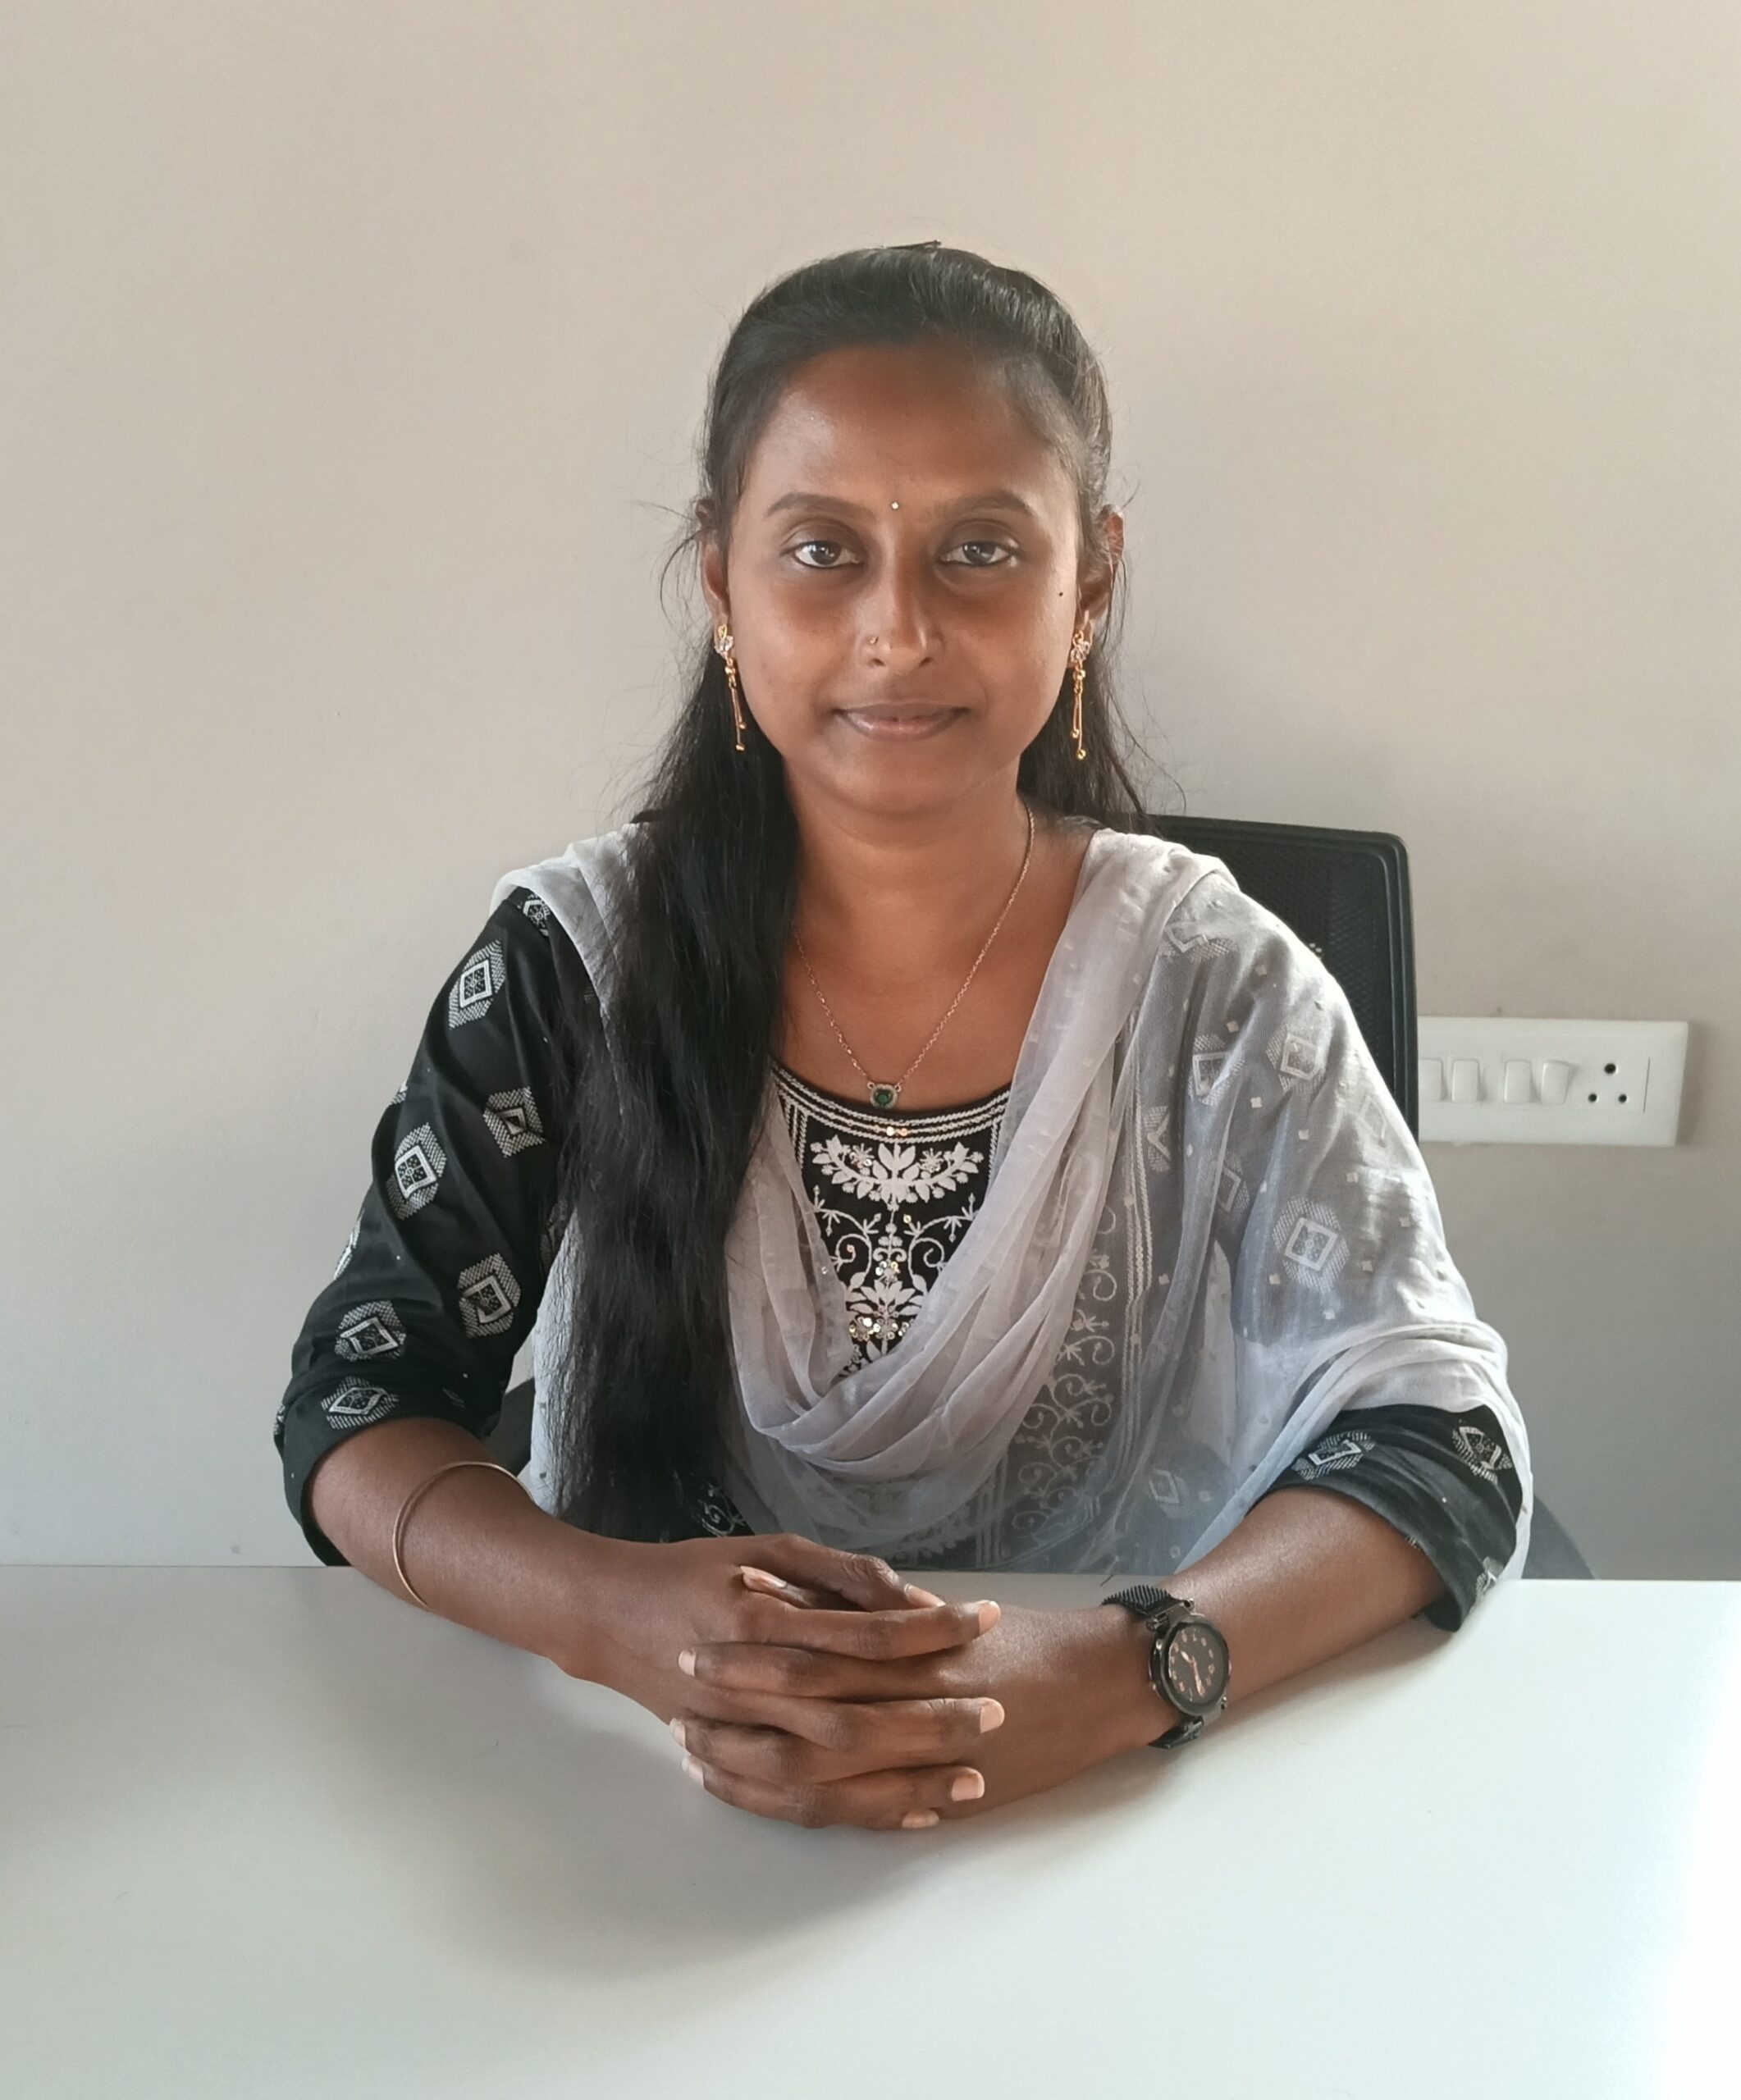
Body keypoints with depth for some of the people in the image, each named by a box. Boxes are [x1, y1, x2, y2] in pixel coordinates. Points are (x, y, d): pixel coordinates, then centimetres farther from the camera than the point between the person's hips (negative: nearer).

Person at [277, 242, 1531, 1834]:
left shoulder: (1213, 987, -6)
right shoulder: (575, 961, -4)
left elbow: (1445, 1446, -10)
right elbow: (354, 1408, -4)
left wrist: (1125, 1673, -28)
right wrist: (616, 1613, -25)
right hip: (650, 1818, 0)